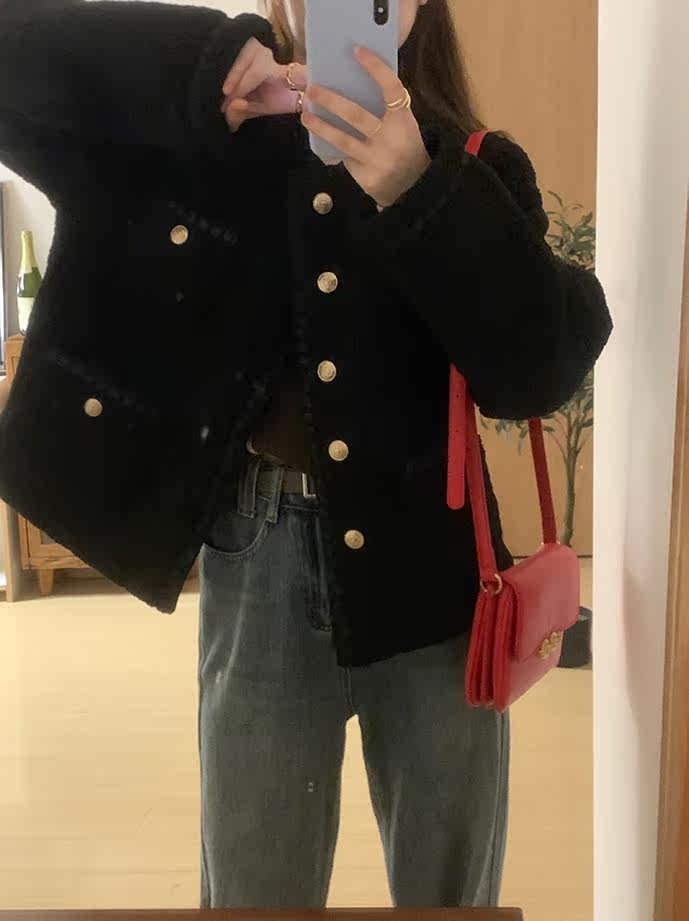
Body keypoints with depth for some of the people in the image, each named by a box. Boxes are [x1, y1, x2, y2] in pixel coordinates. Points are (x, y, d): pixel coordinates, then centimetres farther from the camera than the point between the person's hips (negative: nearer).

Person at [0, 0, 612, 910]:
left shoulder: (469, 168, 3)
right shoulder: (186, 137, 2)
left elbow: (544, 368, -11)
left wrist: (419, 195, -24)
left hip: (425, 573, 1)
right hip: (258, 569, -1)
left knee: (451, 886, 17)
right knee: (254, 888, 13)